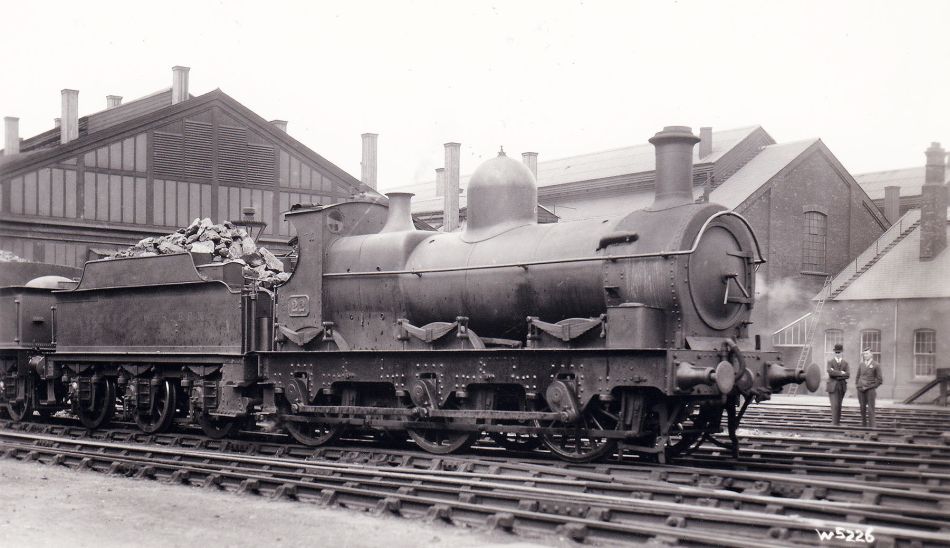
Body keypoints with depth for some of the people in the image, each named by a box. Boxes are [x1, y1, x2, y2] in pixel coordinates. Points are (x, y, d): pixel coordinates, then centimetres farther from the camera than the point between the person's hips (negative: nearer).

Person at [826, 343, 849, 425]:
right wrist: (841, 373, -13)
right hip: (832, 386, -3)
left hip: (842, 387, 3)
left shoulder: (845, 363, 8)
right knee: (834, 405, -11)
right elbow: (830, 372, -18)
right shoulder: (830, 362, 1)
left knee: (839, 405, 10)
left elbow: (848, 375, -6)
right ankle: (834, 422, -14)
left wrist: (836, 375, -14)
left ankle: (837, 421, 19)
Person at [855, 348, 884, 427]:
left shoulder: (876, 365, -1)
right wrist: (856, 385, 5)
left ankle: (872, 427, -8)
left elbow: (880, 380, -1)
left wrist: (870, 387, -5)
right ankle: (863, 425, 10)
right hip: (861, 390, 4)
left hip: (870, 390, -4)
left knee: (870, 409, -8)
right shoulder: (861, 365, 11)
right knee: (862, 408, 4)